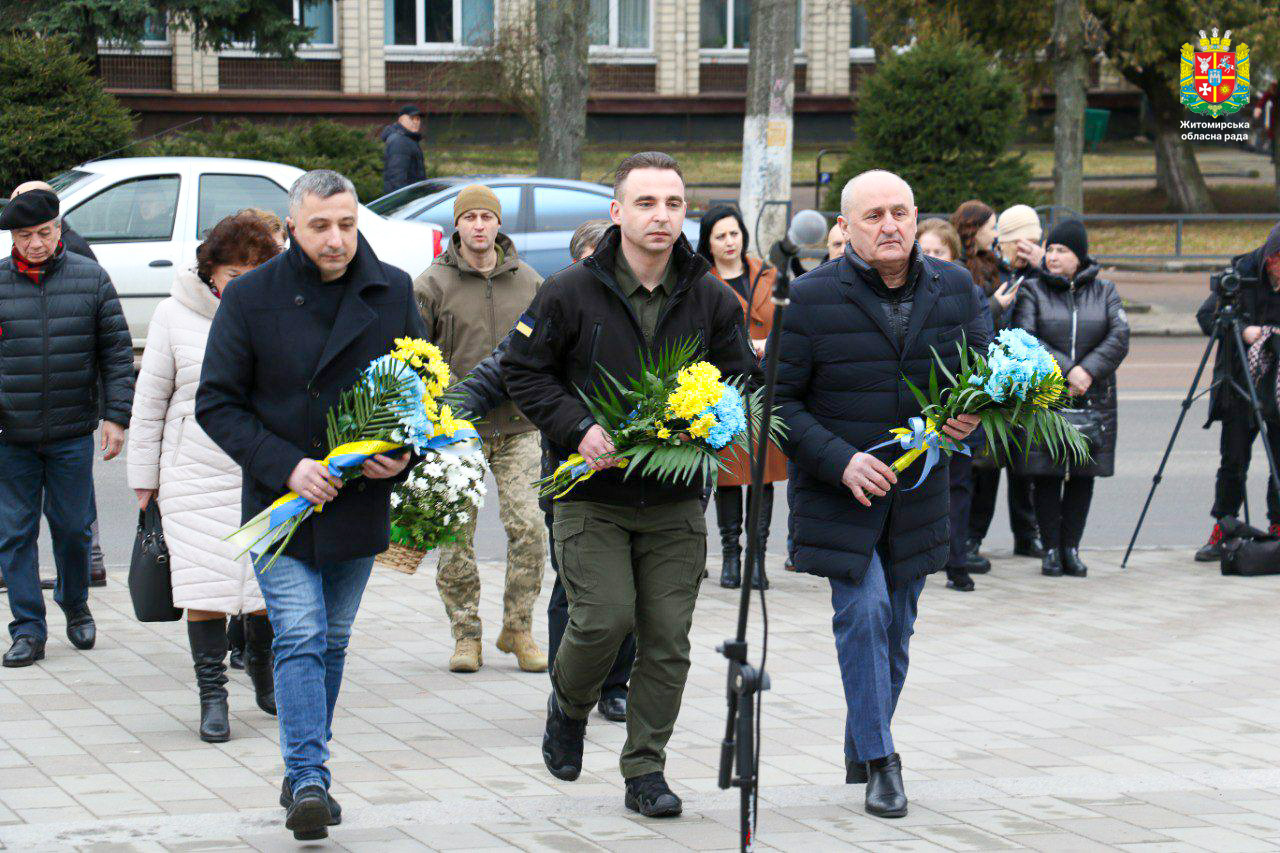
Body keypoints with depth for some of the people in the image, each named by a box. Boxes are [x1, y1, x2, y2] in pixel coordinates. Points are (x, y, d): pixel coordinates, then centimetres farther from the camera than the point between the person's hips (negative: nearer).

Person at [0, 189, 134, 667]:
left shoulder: (91, 279, 2)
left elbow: (117, 352, 4)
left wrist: (116, 415, -2)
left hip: (72, 433, 0)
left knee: (73, 527, 7)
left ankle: (75, 606, 31)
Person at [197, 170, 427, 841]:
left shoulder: (392, 293, 1)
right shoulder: (251, 298, -6)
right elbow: (216, 404, -5)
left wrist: (403, 453, -9)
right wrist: (285, 466, -17)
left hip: (359, 503, 3)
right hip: (279, 503, -3)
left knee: (331, 642, 12)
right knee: (299, 638, -14)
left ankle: (304, 774, 25)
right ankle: (308, 781, -17)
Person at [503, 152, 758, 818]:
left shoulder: (710, 299, 3)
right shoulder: (571, 293, -5)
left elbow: (742, 381, 11)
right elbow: (523, 371, 1)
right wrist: (580, 427, -13)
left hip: (676, 501, 3)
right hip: (592, 494, -3)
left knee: (667, 638, 1)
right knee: (605, 616, -15)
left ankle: (645, 771, 14)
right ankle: (569, 704, 18)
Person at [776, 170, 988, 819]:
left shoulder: (954, 289, -1)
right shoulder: (813, 298, -12)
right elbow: (780, 399, -9)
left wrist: (972, 412, -11)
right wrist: (840, 461, -20)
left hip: (918, 490, 4)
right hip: (839, 490, -4)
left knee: (897, 626, 12)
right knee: (863, 614, -15)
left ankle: (863, 751, 30)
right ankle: (879, 762, -5)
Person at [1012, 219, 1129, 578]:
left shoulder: (1104, 291, 9)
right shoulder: (1033, 290, 1)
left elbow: (1119, 338, -2)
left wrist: (1088, 371, -17)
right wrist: (1067, 370, -20)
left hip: (1093, 398, 2)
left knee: (1083, 475, 3)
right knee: (1046, 474, -3)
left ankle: (1071, 548, 11)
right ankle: (1051, 549, 5)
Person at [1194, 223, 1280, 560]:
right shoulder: (1242, 273, -5)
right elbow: (1206, 316, -3)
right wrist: (1242, 330, -18)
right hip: (1240, 383, 0)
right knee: (1233, 459, 2)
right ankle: (1222, 531, 11)